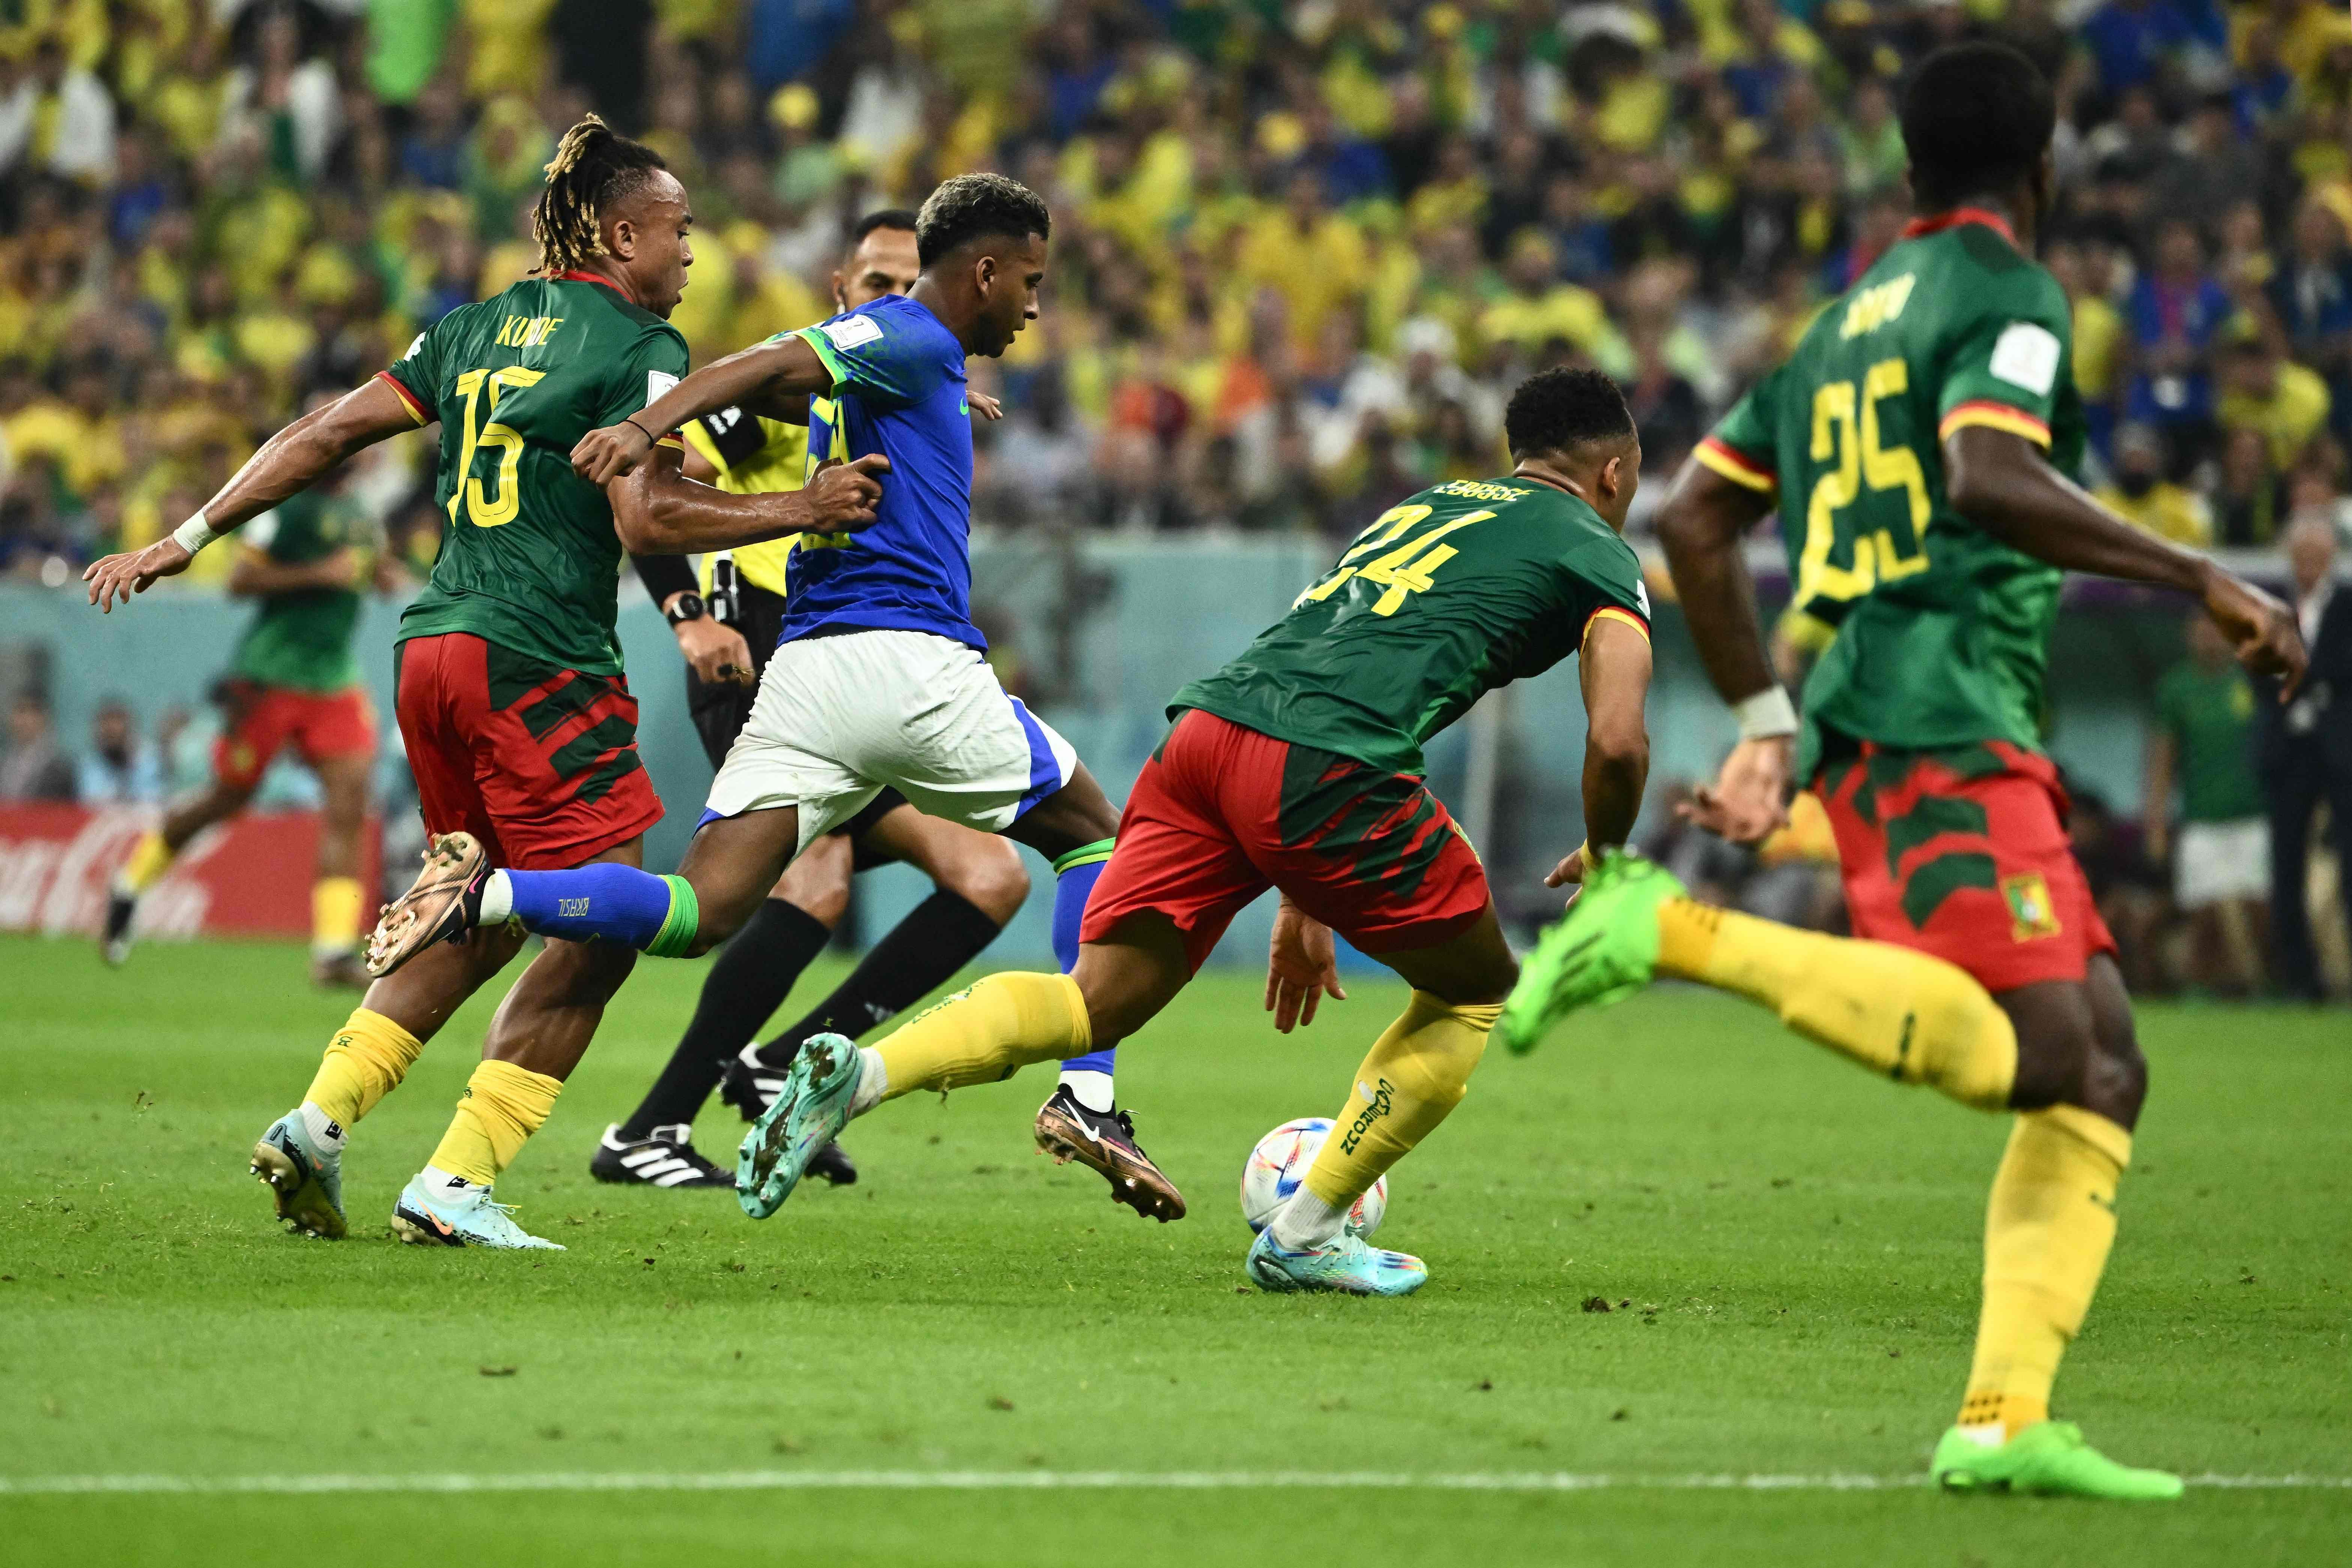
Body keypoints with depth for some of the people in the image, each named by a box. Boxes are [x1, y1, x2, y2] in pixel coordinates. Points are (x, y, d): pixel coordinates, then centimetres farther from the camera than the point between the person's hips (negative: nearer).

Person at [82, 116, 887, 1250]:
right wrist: (803, 510, -10)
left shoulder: (480, 329, 16)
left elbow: (326, 435, 14)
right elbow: (646, 520, -17)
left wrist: (188, 537, 17)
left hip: (433, 649, 8)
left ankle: (317, 1123, 10)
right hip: (541, 665, -8)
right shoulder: (637, 346, -5)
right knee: (600, 932, -1)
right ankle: (453, 1186, -7)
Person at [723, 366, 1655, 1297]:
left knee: (1094, 1002, 6)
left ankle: (857, 1073, -17)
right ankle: (1304, 1236, 11)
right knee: (1479, 993, 16)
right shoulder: (1600, 555, 14)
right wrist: (1601, 865, 21)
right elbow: (1618, 742, -1)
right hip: (1327, 770, -6)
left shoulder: (1421, 509, 36)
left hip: (1203, 730, 6)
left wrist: (1302, 903, 39)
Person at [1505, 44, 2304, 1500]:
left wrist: (1771, 722, 28)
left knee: (2103, 1071, 4)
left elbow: (1695, 516, 25)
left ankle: (2006, 1420, -7)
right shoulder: (2008, 294, -1)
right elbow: (1991, 477, -21)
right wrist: (2204, 579, -17)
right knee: (2032, 1050, -20)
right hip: (1940, 712, -9)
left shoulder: (1848, 321, 25)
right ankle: (1676, 930, -22)